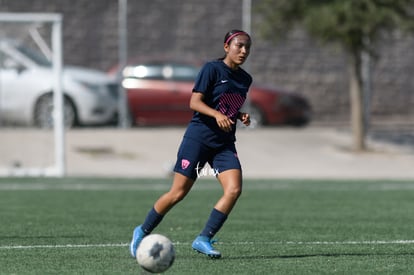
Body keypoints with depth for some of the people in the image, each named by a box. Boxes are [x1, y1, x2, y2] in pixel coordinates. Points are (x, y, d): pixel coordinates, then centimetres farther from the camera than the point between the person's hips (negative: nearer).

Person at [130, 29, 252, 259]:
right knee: (178, 192, -4)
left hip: (224, 143, 6)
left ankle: (204, 239, -8)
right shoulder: (212, 69, -8)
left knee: (234, 189, -15)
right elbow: (194, 102, -13)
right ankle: (143, 231, 16)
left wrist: (241, 116, 5)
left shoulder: (245, 79, 12)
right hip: (198, 137, -6)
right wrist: (217, 114, -28)